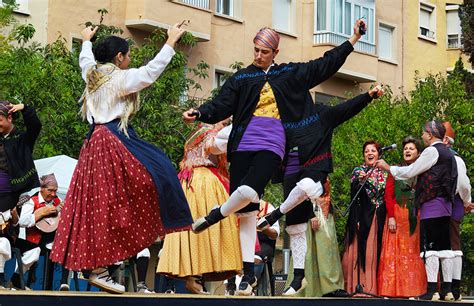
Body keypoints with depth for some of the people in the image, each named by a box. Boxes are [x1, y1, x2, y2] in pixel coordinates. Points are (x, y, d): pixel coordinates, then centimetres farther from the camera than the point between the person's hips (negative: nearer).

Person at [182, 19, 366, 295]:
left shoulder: (291, 74, 12)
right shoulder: (242, 78, 11)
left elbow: (325, 66, 14)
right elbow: (221, 106, 3)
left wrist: (353, 40, 11)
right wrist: (199, 113, -15)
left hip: (271, 147, -1)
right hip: (243, 146, 1)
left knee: (248, 192, -27)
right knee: (247, 211, -1)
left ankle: (213, 216, 5)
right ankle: (249, 274, 5)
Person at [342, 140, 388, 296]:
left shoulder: (384, 172, 13)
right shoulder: (358, 171, 10)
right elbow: (353, 192, -5)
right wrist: (359, 180, -21)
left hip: (378, 217, 1)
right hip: (361, 216, -1)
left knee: (374, 250, -4)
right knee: (359, 247, -7)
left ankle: (373, 285, -5)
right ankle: (357, 284, -9)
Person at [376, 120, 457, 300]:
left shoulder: (432, 151, -8)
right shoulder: (448, 153, 18)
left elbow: (410, 172, -7)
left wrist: (387, 167, 3)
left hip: (431, 204, -9)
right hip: (445, 205, 9)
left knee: (429, 246, -10)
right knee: (444, 245, 7)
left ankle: (432, 290, -15)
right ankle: (447, 289, 6)